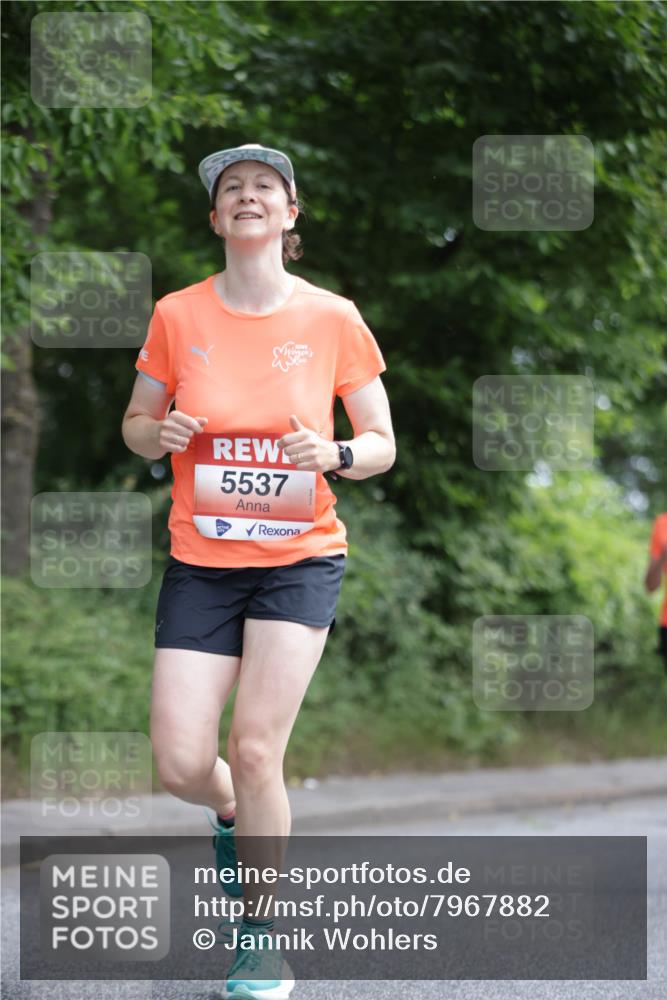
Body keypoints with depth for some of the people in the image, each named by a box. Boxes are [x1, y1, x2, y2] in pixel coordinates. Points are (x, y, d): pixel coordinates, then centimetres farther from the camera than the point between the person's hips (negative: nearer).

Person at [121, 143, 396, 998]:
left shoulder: (332, 318, -3)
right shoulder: (177, 316, 0)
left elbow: (381, 445, 3)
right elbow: (135, 426, 11)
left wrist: (333, 454, -18)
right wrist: (160, 432, -12)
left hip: (300, 557, -1)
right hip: (200, 563, 2)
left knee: (255, 749, -10)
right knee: (180, 765, -6)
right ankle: (233, 814, 33)